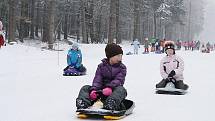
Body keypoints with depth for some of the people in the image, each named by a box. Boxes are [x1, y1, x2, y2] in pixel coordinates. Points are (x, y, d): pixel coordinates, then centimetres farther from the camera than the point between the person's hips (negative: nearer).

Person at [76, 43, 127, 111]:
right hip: (101, 90, 3)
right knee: (85, 88, -13)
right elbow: (97, 80, -4)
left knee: (121, 90, -35)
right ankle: (82, 105, -42)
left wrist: (109, 88, -33)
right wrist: (94, 90, -25)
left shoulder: (122, 67, 2)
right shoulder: (101, 66, 8)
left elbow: (119, 80, -14)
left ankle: (110, 106, -61)